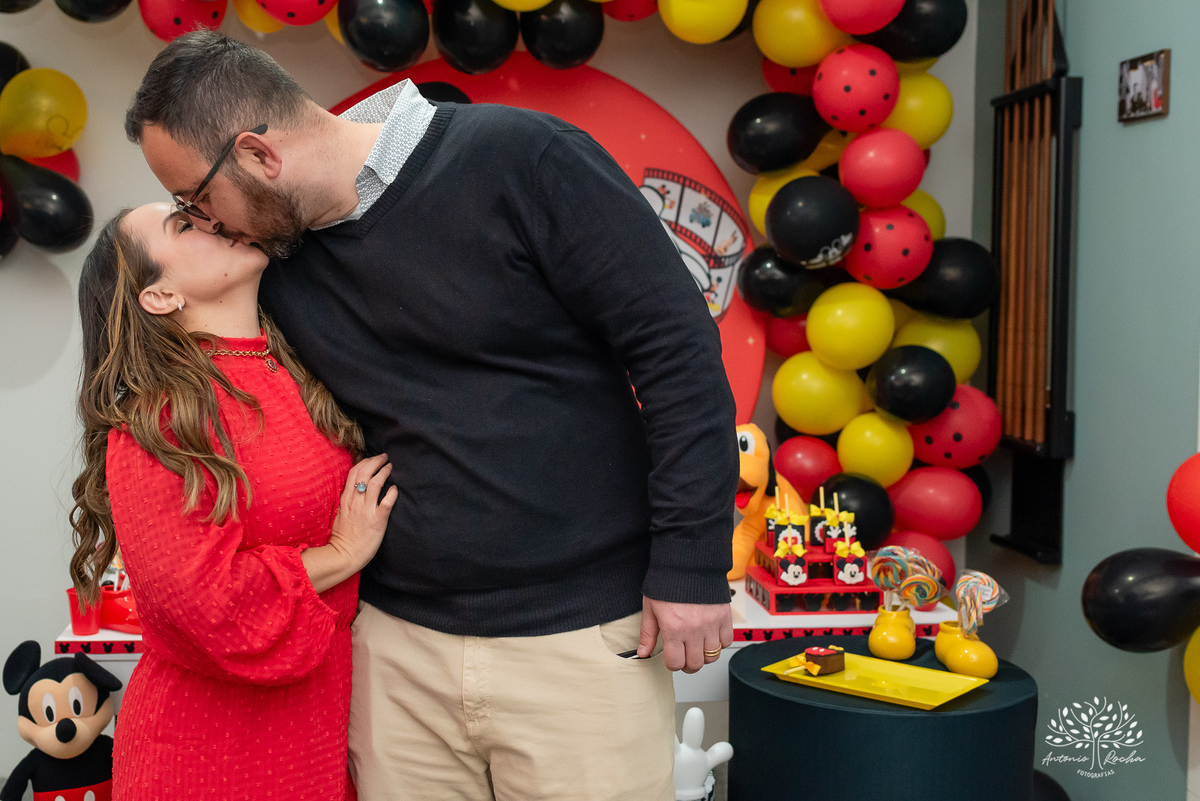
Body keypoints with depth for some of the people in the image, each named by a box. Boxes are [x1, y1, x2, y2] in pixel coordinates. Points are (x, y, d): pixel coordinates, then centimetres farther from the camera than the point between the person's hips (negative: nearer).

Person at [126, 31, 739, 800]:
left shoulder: (517, 158, -13)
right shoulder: (277, 262, 5)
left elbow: (678, 348, -12)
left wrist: (691, 564, -12)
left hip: (581, 635, -4)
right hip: (397, 645, 5)